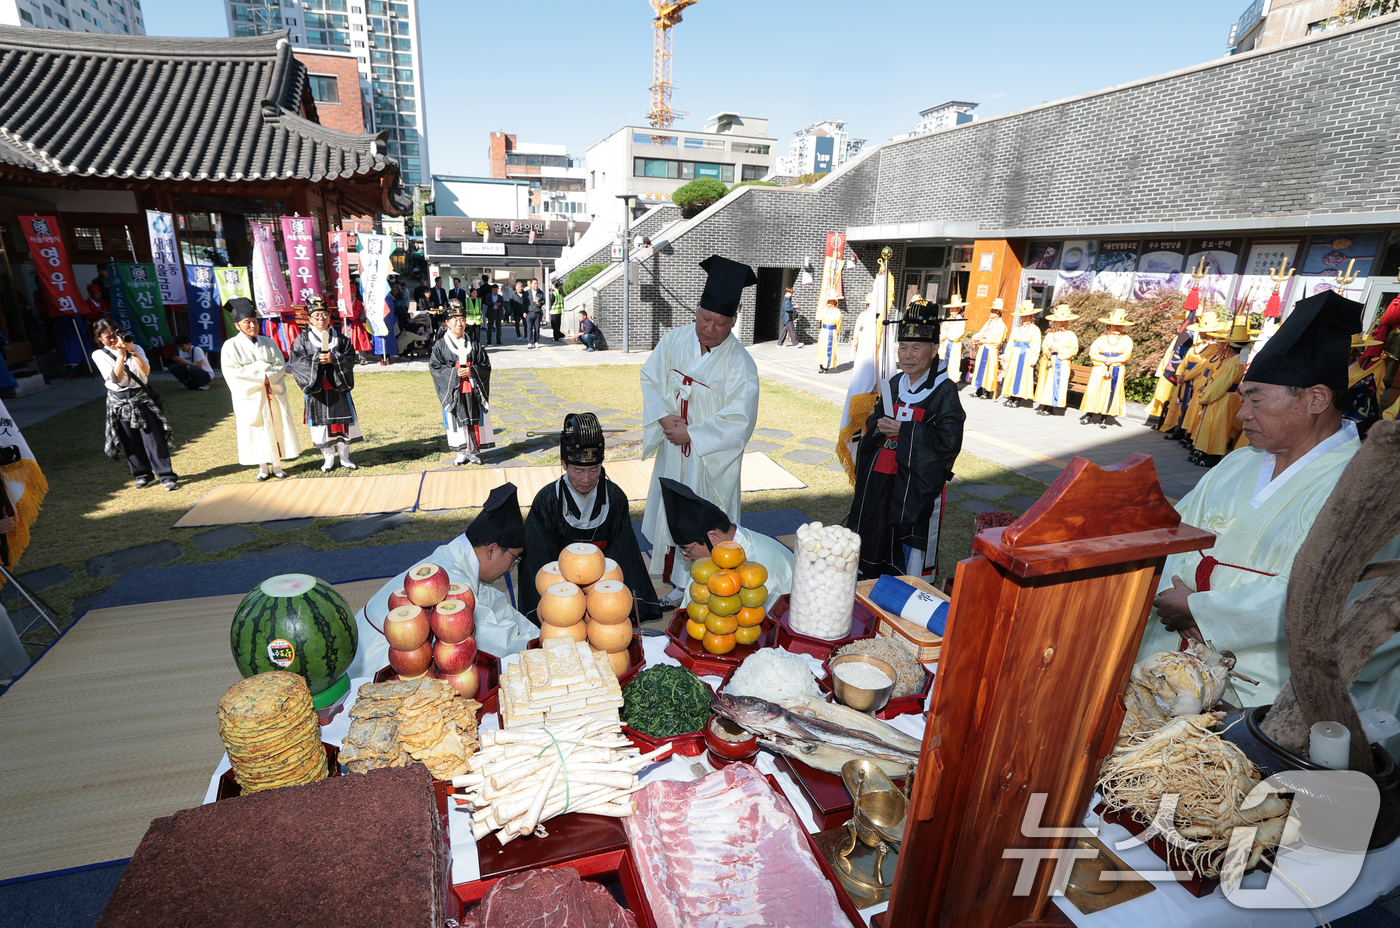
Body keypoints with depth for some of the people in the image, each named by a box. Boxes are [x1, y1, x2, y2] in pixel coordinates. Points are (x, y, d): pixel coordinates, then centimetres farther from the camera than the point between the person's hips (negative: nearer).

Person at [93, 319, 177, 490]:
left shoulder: (136, 348, 2)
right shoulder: (99, 355, 0)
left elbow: (146, 371, -13)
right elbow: (116, 378, -13)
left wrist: (132, 351, -20)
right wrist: (120, 354, -15)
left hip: (142, 398, -1)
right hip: (119, 403, 1)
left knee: (154, 439, -4)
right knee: (131, 443, 6)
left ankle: (167, 476, -2)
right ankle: (144, 475, 19)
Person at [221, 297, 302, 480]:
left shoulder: (268, 342, 7)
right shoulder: (231, 346, -2)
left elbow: (281, 365, 3)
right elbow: (232, 372, -11)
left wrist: (267, 375, -15)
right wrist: (261, 374, -14)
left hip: (274, 394, 3)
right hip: (250, 396, -3)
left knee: (277, 428, 3)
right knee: (257, 431, 2)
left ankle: (276, 465, 13)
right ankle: (263, 467, 12)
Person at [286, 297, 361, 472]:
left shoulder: (339, 338, 6)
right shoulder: (302, 339, 3)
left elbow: (350, 358, -3)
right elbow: (295, 362, -6)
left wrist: (333, 359, -19)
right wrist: (316, 359, -17)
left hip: (338, 389, 1)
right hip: (316, 390, 0)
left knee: (342, 423, 5)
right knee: (321, 424, 4)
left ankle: (344, 458, 19)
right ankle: (329, 459, 17)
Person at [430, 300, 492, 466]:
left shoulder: (474, 345, 6)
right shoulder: (440, 345, 1)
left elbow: (485, 364, 4)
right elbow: (435, 366, -4)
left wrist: (472, 371, -14)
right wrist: (454, 372, -16)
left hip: (473, 390, 2)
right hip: (453, 391, -2)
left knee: (474, 420, 4)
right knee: (456, 421, 1)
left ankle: (473, 451, 15)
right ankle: (461, 452, 12)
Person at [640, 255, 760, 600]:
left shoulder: (740, 364, -19)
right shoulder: (674, 340, -6)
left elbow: (738, 421, -20)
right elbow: (650, 378, 1)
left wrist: (691, 434, -20)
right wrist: (664, 417, -15)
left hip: (710, 458, -5)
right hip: (673, 450, 5)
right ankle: (680, 580, 38)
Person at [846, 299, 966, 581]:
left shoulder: (945, 390, -9)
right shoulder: (894, 384, 9)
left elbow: (950, 440, -16)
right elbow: (873, 420, 19)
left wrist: (905, 430, -19)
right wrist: (878, 425, -6)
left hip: (919, 481, -6)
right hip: (881, 477, 6)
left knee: (912, 541, 0)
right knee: (874, 534, 15)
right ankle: (868, 583, 34)